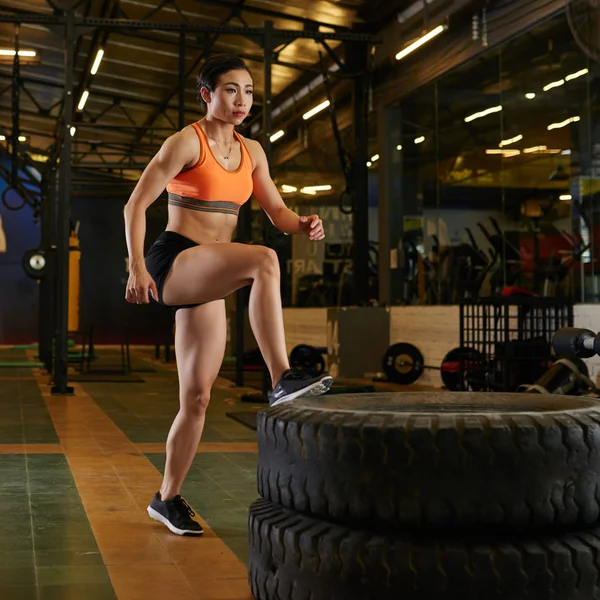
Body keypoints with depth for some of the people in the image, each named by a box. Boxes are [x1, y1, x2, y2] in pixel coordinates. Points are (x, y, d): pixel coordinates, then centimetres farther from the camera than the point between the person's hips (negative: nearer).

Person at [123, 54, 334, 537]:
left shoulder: (251, 152, 13)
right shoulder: (186, 142, -6)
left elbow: (277, 211, 14)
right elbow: (136, 204, -8)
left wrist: (303, 225, -9)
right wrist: (137, 267, -18)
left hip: (206, 280, 7)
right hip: (173, 261, -7)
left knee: (197, 397, 6)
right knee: (264, 261, -34)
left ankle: (168, 498, 21)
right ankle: (282, 379, -39)